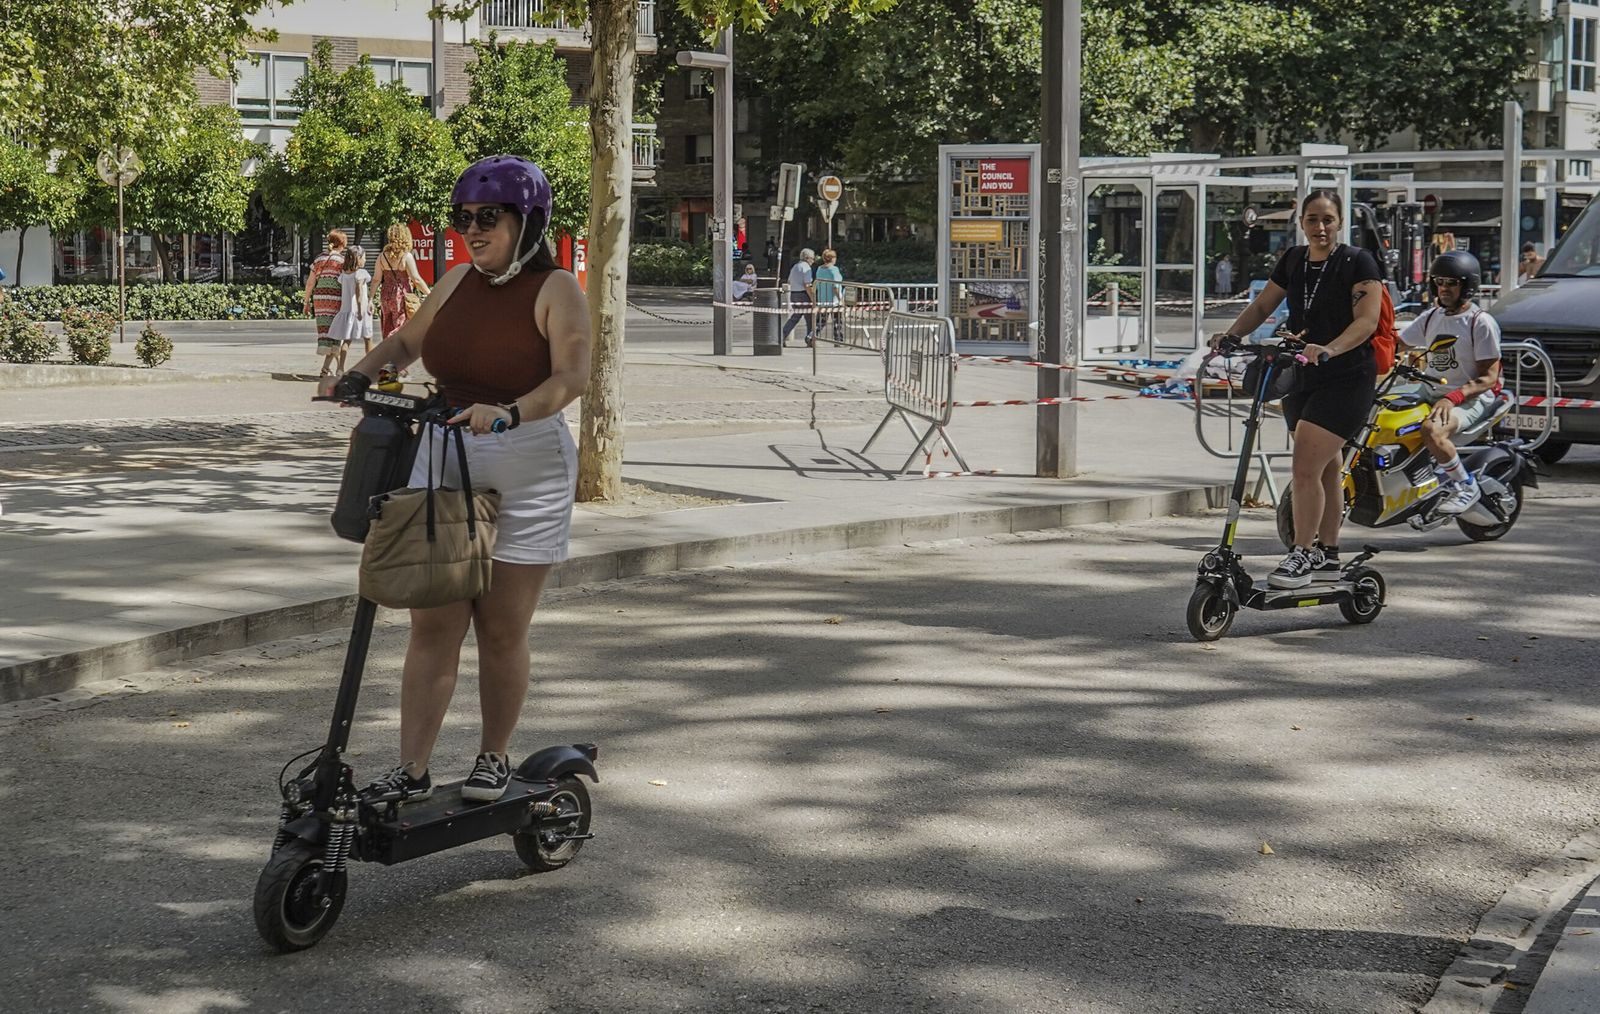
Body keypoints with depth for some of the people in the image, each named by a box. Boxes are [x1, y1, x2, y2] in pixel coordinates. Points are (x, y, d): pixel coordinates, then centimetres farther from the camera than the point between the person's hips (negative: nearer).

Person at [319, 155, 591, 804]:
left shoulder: (556, 290, -7)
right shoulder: (457, 283, 10)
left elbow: (572, 375, -22)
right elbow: (404, 344, 26)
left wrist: (509, 413, -38)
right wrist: (357, 376, 7)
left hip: (526, 474, -4)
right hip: (443, 459, 5)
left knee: (501, 630, 3)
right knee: (433, 624, 0)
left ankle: (493, 760, 21)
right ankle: (412, 771, 2)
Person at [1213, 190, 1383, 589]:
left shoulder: (1357, 263, -9)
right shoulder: (1293, 260, 9)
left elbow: (1366, 320, -18)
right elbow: (1262, 305, 15)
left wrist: (1328, 349, -35)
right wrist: (1230, 336, -3)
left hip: (1345, 380, -6)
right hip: (1301, 378, 6)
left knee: (1306, 467, -15)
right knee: (1326, 469, 15)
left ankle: (1303, 554, -7)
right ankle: (1327, 556, 22)